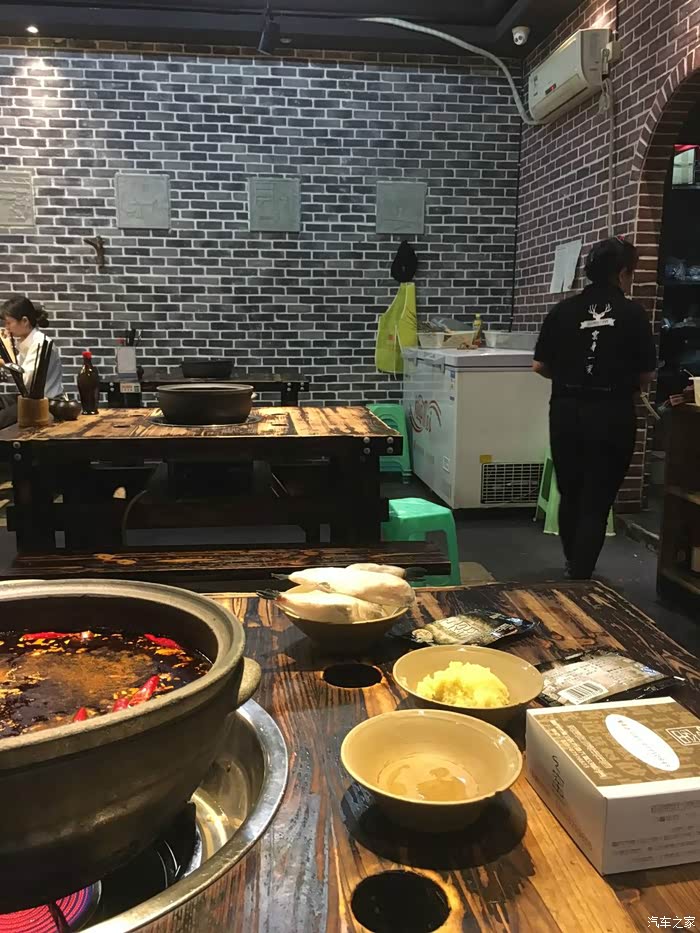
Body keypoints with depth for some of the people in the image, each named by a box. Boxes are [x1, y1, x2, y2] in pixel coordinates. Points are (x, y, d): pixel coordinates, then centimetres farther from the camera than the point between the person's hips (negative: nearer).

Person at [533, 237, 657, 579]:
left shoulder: (563, 311, 0)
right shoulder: (633, 314, -6)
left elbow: (540, 365, 2)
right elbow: (645, 376, -3)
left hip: (566, 413, 3)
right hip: (612, 416, -3)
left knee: (570, 495, 19)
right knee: (597, 502, 5)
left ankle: (574, 566, 39)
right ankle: (580, 578, 7)